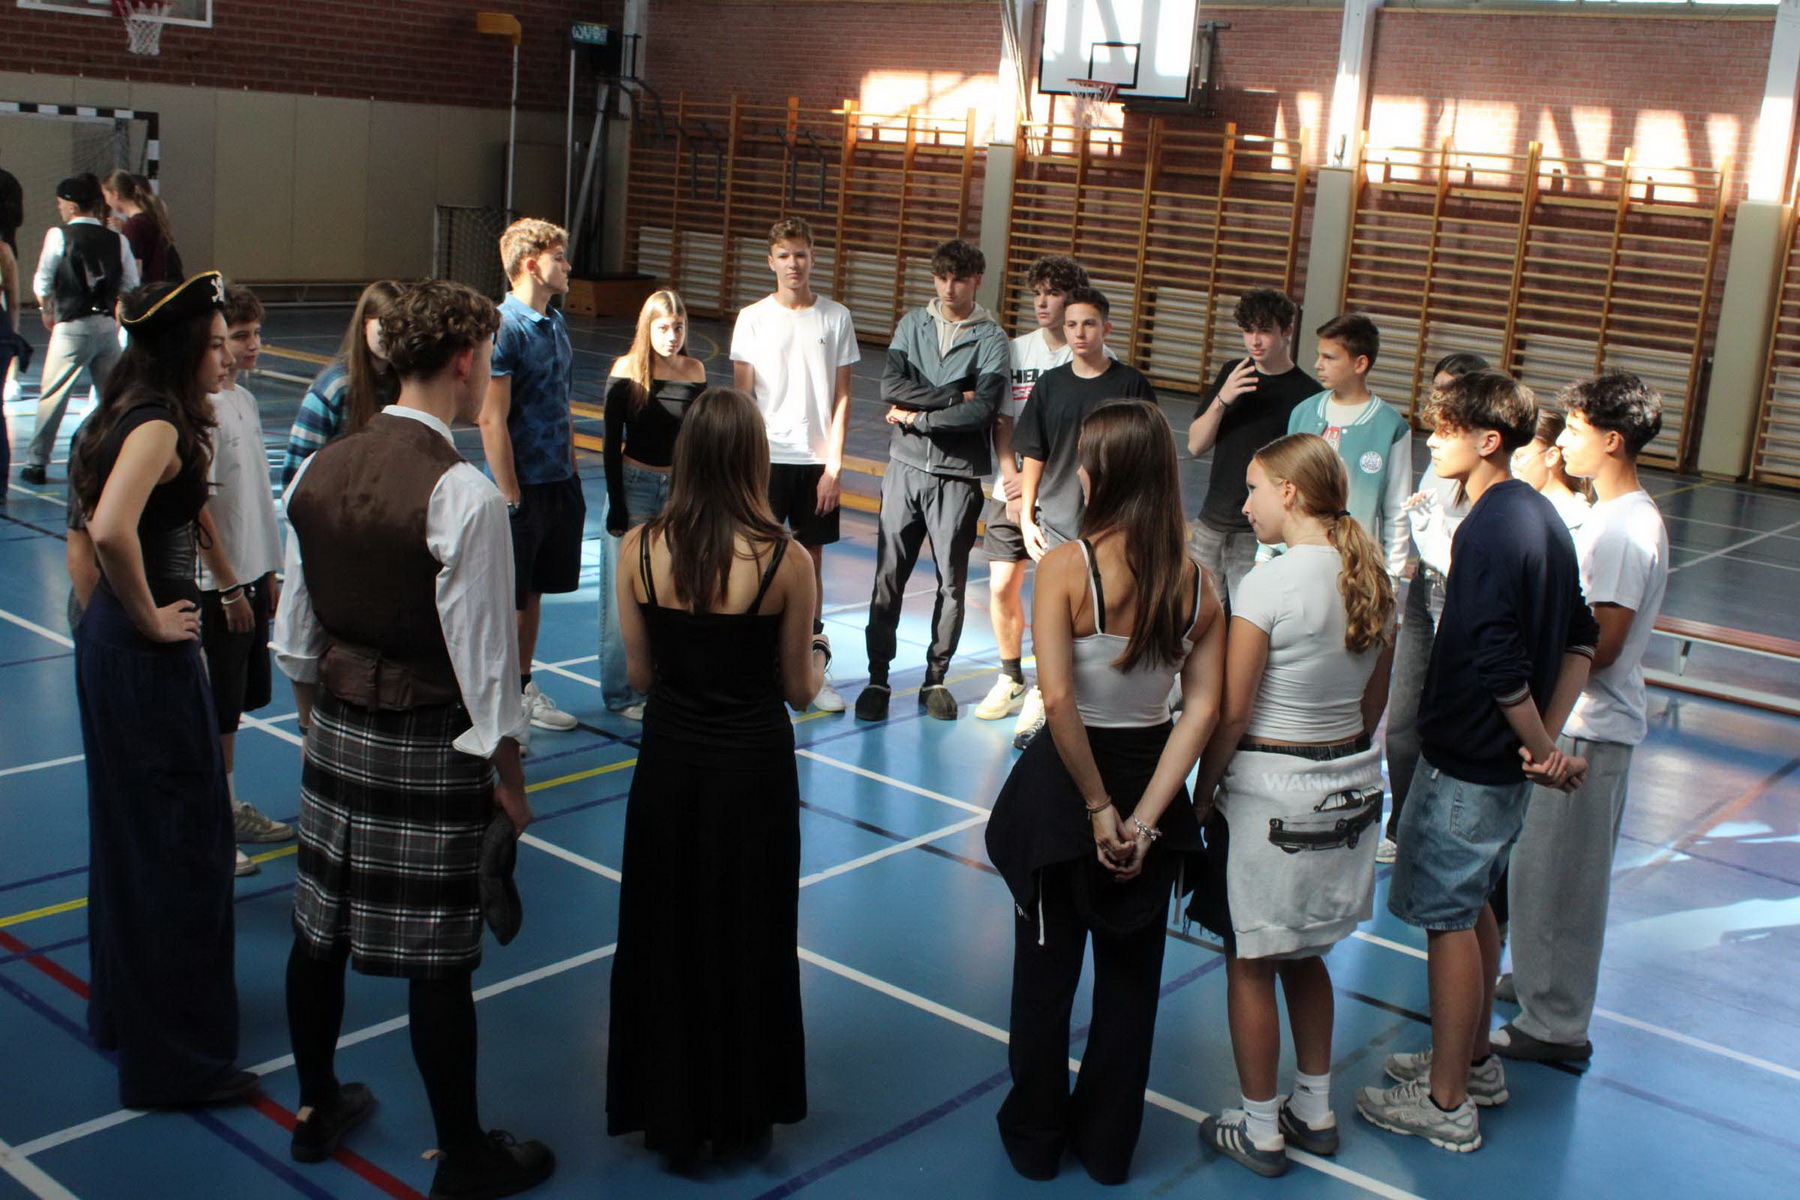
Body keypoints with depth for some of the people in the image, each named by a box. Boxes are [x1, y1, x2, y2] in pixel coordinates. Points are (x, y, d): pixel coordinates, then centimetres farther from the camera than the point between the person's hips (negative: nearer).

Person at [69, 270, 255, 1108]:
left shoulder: (134, 416, 11)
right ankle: (178, 1058, 8)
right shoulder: (158, 425, -19)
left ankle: (125, 1010, 37)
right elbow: (111, 531, -35)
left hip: (112, 643, 10)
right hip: (148, 659, -10)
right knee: (180, 842, -2)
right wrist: (148, 616, -21)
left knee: (132, 830, 21)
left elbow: (100, 523, 23)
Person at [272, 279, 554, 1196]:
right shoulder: (463, 494, -20)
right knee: (436, 960, 4)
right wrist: (507, 773, -7)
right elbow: (482, 650, -17)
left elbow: (295, 625, 9)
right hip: (430, 747, -7)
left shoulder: (319, 469, 1)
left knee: (320, 927, 19)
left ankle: (317, 1109, 38)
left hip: (337, 730, 7)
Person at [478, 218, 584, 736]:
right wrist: (511, 499, -18)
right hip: (523, 488, -8)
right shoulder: (503, 327, -16)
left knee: (533, 593, 17)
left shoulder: (556, 323, 10)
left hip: (559, 484, 8)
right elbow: (492, 421, -18)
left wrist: (572, 476, 15)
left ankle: (523, 688, 29)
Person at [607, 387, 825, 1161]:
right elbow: (799, 691, -6)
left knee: (664, 936, 17)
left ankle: (669, 1116, 30)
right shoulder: (784, 563, -16)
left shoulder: (640, 549, -10)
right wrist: (818, 652, 15)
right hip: (754, 770, -2)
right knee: (746, 941, 16)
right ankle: (739, 1116, 30)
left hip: (669, 764, 2)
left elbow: (640, 675, -2)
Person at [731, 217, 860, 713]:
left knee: (812, 561, 8)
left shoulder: (836, 317, 3)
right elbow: (741, 397, 1)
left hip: (816, 460, 1)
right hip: (767, 457, -1)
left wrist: (833, 465, -3)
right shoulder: (753, 318, 0)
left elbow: (841, 397, 3)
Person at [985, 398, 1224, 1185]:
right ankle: (1108, 1146, 33)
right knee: (1130, 976, 19)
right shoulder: (1196, 580, -6)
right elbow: (1203, 708, -12)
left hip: (1063, 781, -3)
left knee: (1046, 972, 16)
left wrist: (1098, 808, -18)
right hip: (1152, 780, 4)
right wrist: (1144, 816, -14)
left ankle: (1035, 1136, 32)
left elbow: (1057, 698, -27)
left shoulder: (1066, 567, -19)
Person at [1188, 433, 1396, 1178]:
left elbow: (1230, 711, -17)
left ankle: (1259, 1131, 20)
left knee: (1250, 964, 8)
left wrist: (1203, 790, -5)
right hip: (1350, 785, 7)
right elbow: (1374, 700, 9)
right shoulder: (1374, 579, 0)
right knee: (1304, 956, 22)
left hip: (1269, 792, -7)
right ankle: (1315, 1111, 34)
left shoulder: (1268, 586, -20)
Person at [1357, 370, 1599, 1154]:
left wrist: (1542, 748, -13)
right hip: (1507, 757, 10)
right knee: (1473, 905, 21)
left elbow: (1496, 661, -26)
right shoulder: (1540, 515, 7)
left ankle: (1445, 1102, 12)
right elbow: (1580, 638, 11)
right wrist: (1548, 739, 6)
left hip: (1468, 758, -9)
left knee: (1447, 918, 1)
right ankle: (1474, 1060, 36)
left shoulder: (1488, 529, -22)